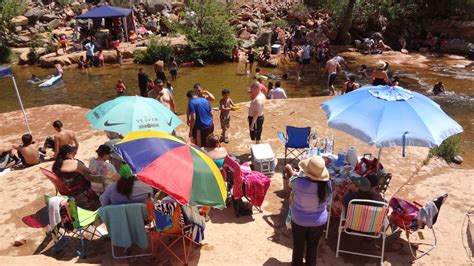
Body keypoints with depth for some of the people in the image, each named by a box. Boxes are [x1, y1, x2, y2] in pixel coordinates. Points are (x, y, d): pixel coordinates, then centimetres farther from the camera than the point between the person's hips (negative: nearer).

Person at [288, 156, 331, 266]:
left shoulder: (299, 182, -31)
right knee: (313, 246, 25)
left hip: (299, 221, -1)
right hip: (319, 222, 1)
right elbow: (327, 200, -5)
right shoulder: (326, 184, -25)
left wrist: (300, 173, 10)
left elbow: (291, 183, -6)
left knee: (298, 246, 23)